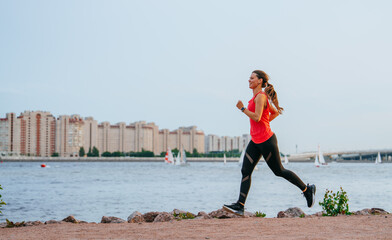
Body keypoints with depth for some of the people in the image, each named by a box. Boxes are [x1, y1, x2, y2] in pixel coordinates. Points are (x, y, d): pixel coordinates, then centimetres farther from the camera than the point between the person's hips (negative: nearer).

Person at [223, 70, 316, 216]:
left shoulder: (260, 96, -14)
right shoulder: (257, 97, 15)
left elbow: (257, 117, -26)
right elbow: (276, 112, 23)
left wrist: (242, 108, -16)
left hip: (266, 141, -10)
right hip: (255, 141, 10)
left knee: (279, 171, 2)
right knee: (245, 171, -1)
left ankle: (307, 190, 19)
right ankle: (240, 206, -5)